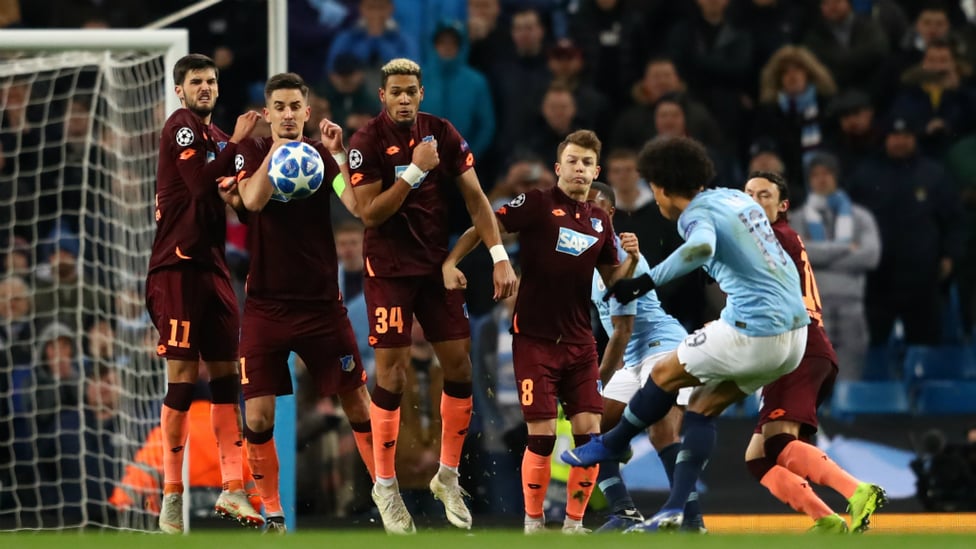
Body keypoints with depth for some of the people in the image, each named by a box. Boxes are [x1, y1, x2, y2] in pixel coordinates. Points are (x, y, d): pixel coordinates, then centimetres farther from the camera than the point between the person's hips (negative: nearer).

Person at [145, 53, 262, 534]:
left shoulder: (214, 134, 17)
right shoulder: (182, 127, -8)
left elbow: (225, 194, 20)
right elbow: (201, 184, -20)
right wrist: (237, 142, -16)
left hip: (211, 266, 8)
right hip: (178, 266, -8)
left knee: (226, 377, 6)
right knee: (183, 378, -7)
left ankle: (232, 489, 9)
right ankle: (172, 497, -4)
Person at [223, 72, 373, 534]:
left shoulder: (322, 153, 2)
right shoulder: (253, 152, 1)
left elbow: (358, 206, -13)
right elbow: (252, 200, -19)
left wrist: (338, 153, -21)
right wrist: (278, 148, -23)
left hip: (321, 302, 1)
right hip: (265, 304, -1)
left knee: (358, 404, 3)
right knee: (258, 415, -6)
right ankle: (271, 512, 9)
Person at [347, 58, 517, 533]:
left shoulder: (442, 134, -2)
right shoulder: (367, 142, -13)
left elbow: (474, 196, -2)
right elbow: (370, 213, -17)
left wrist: (500, 257, -11)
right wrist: (415, 170, -25)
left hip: (437, 263, 4)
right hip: (389, 269, -4)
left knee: (459, 366, 1)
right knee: (392, 373, -6)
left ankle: (448, 477, 16)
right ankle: (385, 486, 6)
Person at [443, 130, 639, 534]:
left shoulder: (600, 220, 11)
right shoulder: (537, 204, -5)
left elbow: (611, 279, 18)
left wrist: (631, 258, -2)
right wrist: (450, 263, -20)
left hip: (579, 342, 5)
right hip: (535, 339, -5)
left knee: (589, 432, -3)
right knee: (542, 436, -8)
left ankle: (574, 523, 10)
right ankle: (533, 523, 8)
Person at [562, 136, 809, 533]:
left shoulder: (698, 213, -10)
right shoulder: (737, 198, 16)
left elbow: (700, 247, -34)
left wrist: (646, 282, -33)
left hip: (755, 333, -8)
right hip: (795, 334, 8)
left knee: (665, 375, 12)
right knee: (703, 407, 16)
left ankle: (610, 446, 31)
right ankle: (676, 511, 8)